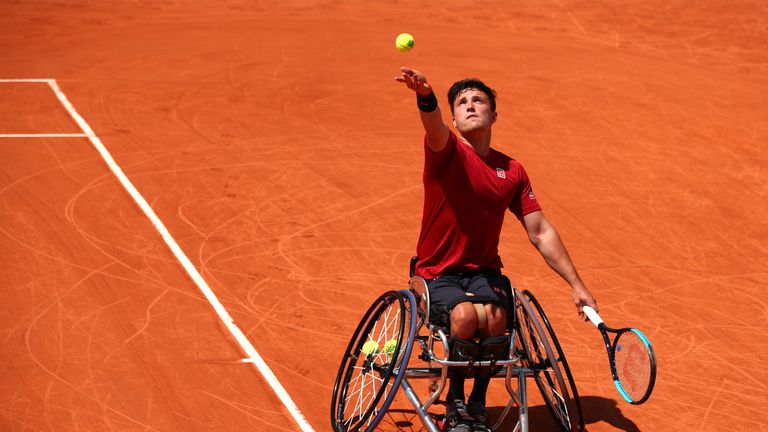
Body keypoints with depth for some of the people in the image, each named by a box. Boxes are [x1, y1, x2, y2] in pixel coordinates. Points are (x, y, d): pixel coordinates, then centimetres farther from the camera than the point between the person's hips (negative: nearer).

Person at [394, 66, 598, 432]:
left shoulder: (512, 171, 6)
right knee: (465, 315, -33)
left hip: (484, 270, 3)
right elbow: (434, 127, -31)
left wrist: (576, 285, 7)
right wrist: (425, 96, -56)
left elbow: (540, 232, 10)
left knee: (494, 316, -30)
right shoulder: (446, 150, -6)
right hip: (438, 274, -3)